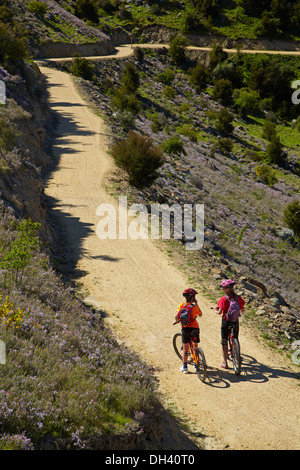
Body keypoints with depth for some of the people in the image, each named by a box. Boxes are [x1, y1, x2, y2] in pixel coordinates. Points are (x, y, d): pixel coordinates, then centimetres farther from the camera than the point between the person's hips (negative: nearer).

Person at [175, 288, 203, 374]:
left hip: (185, 328, 1)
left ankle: (184, 367, 10)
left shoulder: (181, 305, -5)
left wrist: (177, 321, 10)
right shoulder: (195, 307, -8)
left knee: (185, 348, 9)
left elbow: (176, 316, -12)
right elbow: (200, 315, 11)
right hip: (194, 328, -1)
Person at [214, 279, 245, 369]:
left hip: (226, 322, -4)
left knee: (224, 343, 7)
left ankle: (225, 363, 9)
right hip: (236, 322, 4)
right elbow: (242, 310, 1)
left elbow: (219, 312, -20)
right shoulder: (238, 298, -6)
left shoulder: (223, 299, -17)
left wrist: (215, 310, 1)